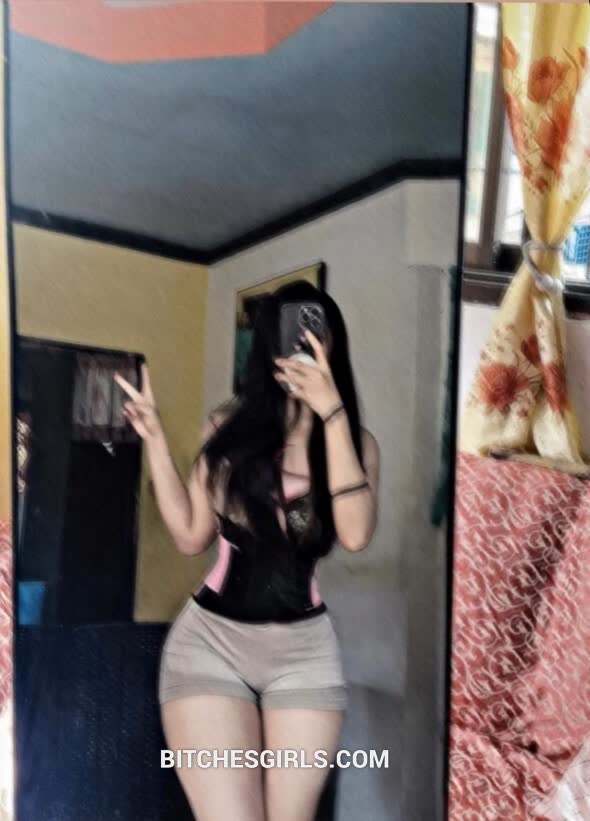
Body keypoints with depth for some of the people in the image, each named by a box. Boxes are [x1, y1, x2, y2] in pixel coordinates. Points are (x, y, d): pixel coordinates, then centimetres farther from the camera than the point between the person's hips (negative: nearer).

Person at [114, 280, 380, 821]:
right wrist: (154, 439, 0)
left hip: (305, 649, 1)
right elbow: (191, 537, 4)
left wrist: (333, 414, -19)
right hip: (211, 638, 0)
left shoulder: (355, 441, 1)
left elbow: (355, 535, -17)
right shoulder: (229, 427, 3)